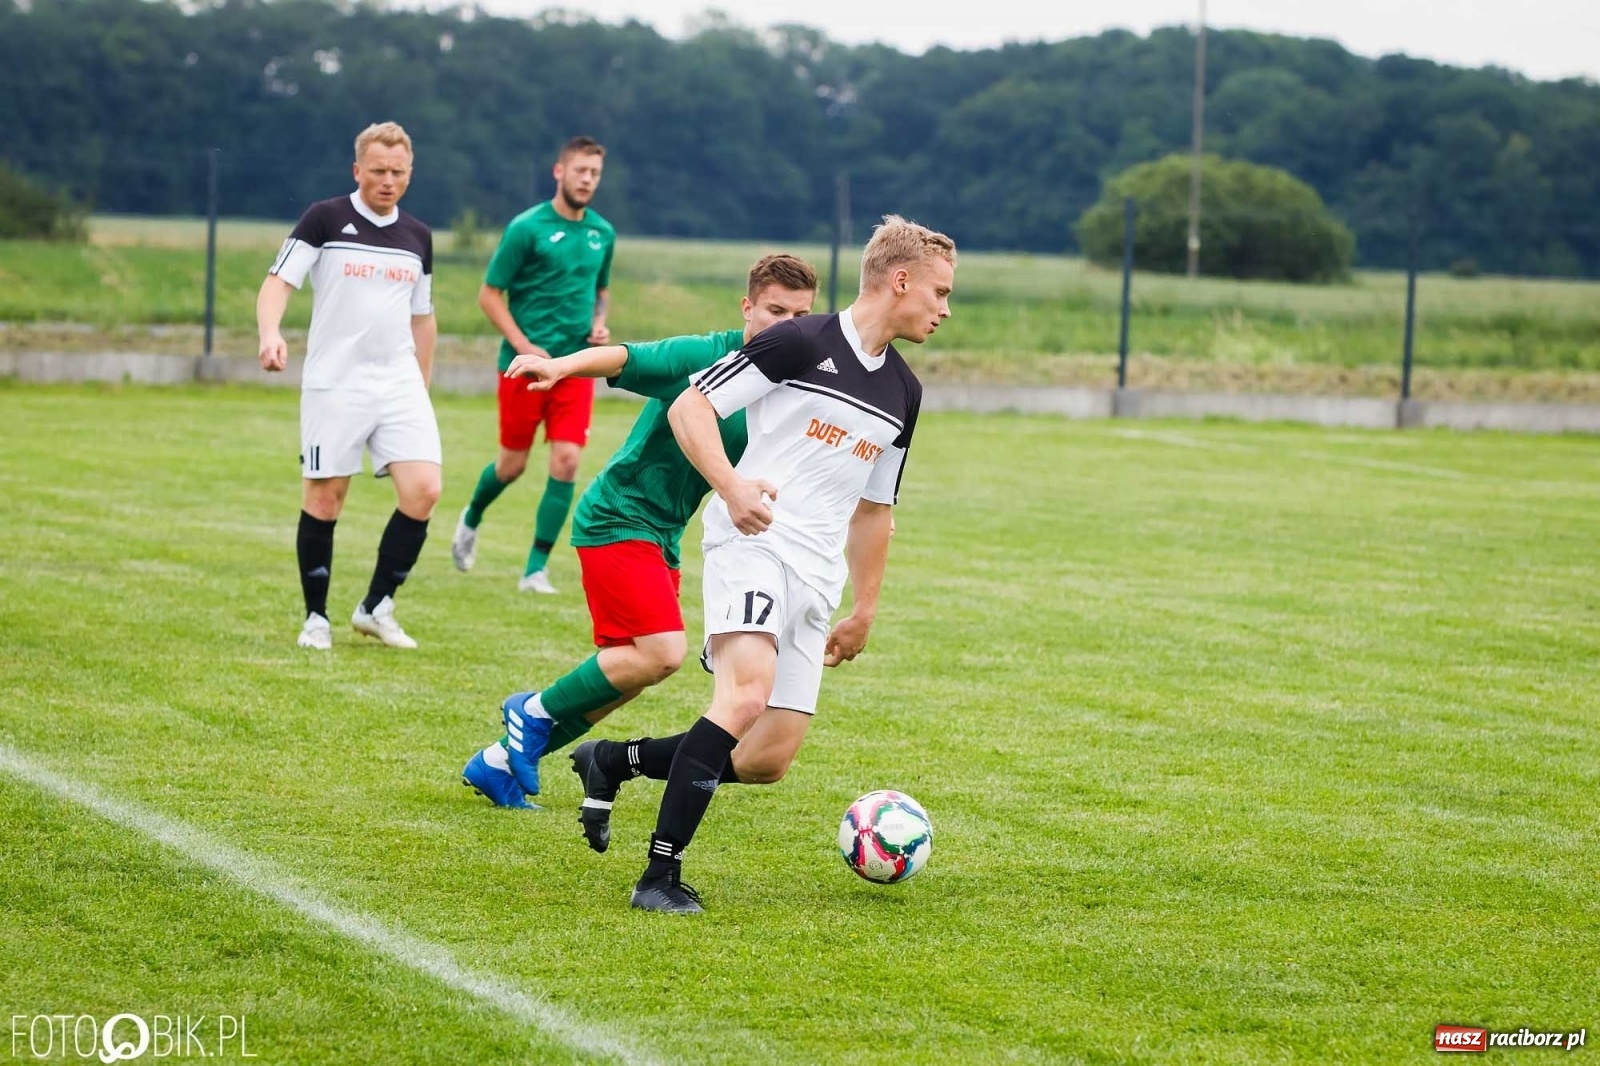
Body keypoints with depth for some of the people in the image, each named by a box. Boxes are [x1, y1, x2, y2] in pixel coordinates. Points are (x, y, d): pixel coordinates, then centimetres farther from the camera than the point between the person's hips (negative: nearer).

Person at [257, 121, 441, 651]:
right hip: (333, 383, -4)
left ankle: (376, 606, 5)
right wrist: (270, 333, -28)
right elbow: (278, 282, -10)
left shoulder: (418, 237, 12)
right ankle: (316, 618, 14)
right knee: (324, 498, 0)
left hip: (400, 384, 4)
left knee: (423, 490, -9)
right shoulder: (324, 219, -3)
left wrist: (422, 387, 19)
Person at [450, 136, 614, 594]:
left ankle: (535, 569, -1)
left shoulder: (603, 233, 8)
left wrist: (599, 323, 2)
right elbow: (489, 294, -5)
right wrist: (524, 345, -14)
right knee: (513, 463, 7)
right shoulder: (527, 228, -8)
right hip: (525, 364, -3)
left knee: (566, 462, -8)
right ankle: (471, 518, 39)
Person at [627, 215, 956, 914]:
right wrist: (732, 486, -21)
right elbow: (689, 408, -6)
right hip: (753, 543, -7)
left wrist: (865, 608, 25)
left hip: (816, 579, 8)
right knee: (747, 698, -29)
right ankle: (661, 875, -26)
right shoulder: (801, 343, -5)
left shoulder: (903, 394, 17)